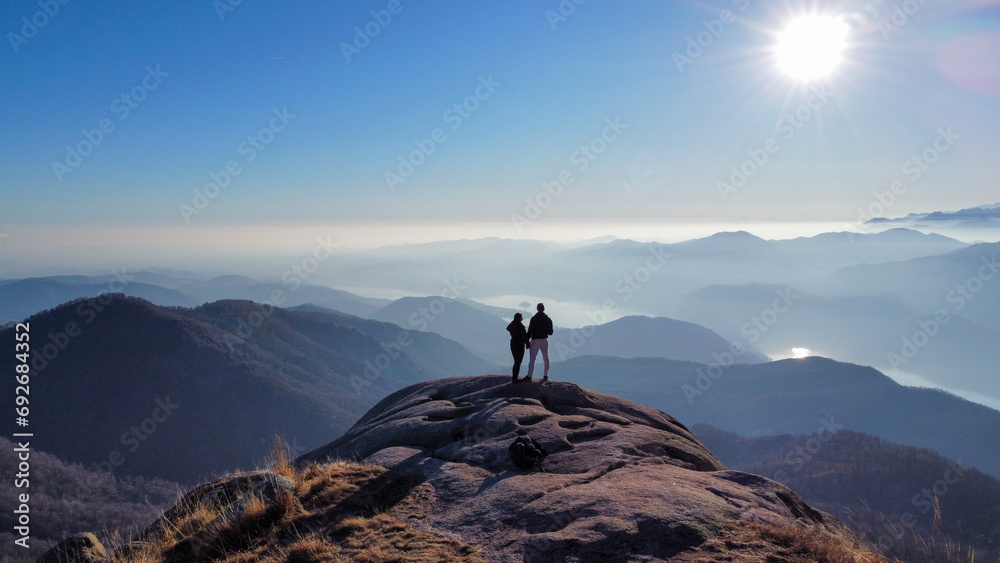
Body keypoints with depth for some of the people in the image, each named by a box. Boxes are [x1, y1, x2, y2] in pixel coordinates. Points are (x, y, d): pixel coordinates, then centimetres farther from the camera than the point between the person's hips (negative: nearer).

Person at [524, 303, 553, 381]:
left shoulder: (533, 318, -10)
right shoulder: (548, 319, 1)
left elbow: (530, 331, -12)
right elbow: (550, 332, 5)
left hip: (535, 341, -4)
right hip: (544, 340, 4)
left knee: (532, 359, -3)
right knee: (546, 359, 13)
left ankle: (529, 376, -7)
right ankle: (546, 376, 17)